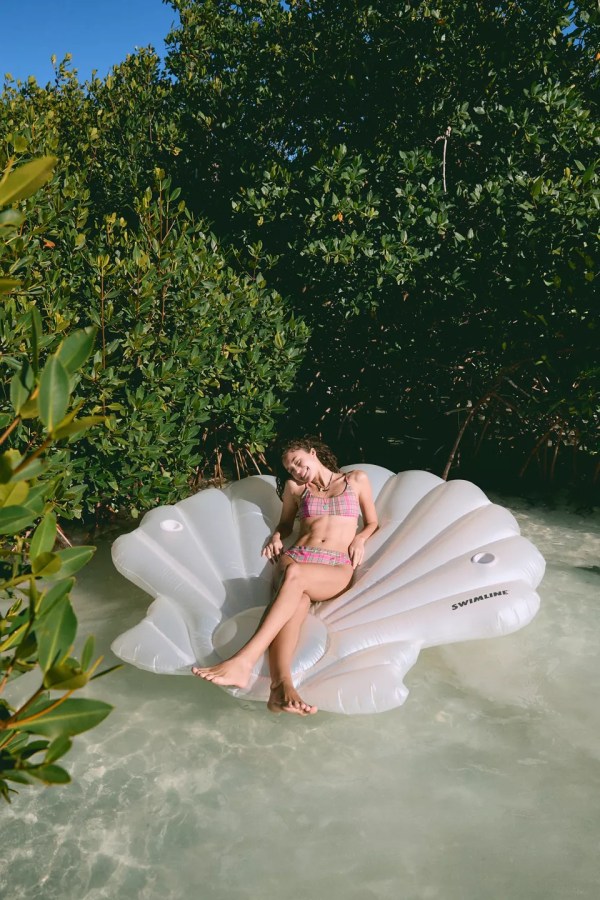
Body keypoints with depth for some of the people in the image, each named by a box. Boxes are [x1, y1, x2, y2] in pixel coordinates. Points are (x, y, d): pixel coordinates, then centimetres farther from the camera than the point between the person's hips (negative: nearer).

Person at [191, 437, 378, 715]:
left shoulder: (356, 480, 20)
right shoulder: (295, 488, 26)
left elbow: (372, 522, 25)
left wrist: (359, 538, 3)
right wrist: (276, 537, 14)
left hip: (336, 568, -2)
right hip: (295, 556, 2)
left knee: (294, 574, -39)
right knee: (297, 602, -37)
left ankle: (244, 661, -53)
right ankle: (281, 685, -62)